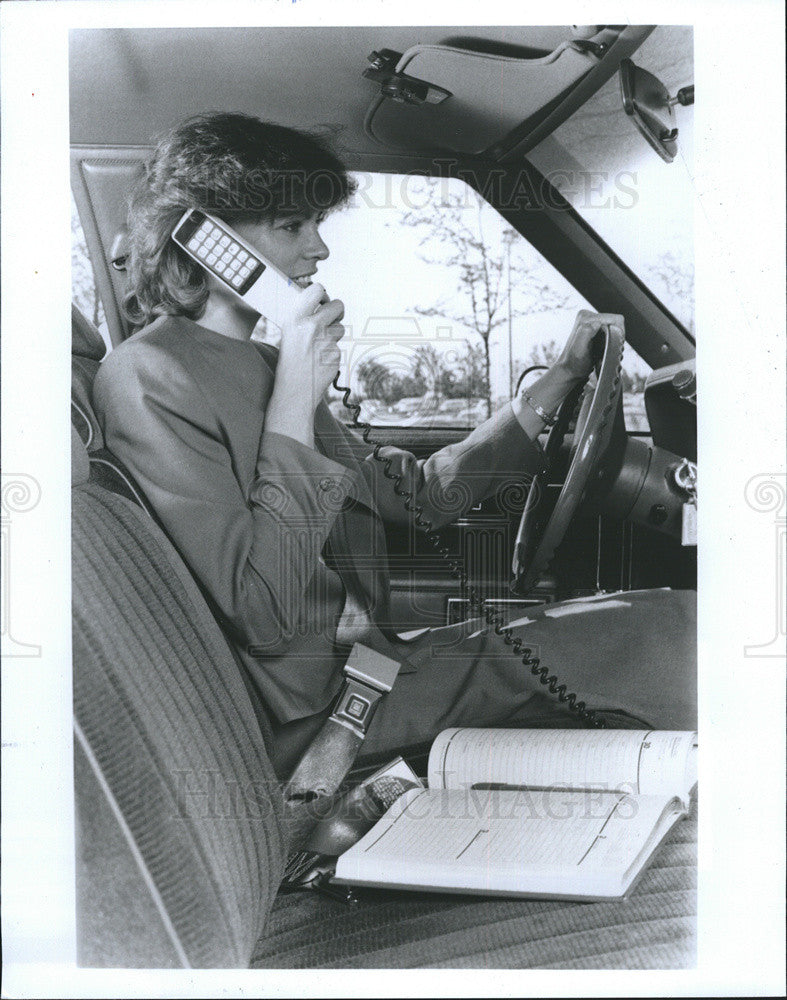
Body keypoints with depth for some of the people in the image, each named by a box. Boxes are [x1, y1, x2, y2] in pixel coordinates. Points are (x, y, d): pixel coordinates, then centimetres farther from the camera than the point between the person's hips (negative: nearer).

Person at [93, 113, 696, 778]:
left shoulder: (262, 365, 16)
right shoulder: (148, 377, -13)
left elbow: (419, 494, 19)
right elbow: (261, 613, -22)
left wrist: (561, 379, 19)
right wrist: (296, 404, -19)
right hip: (314, 714, -9)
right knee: (672, 630, -13)